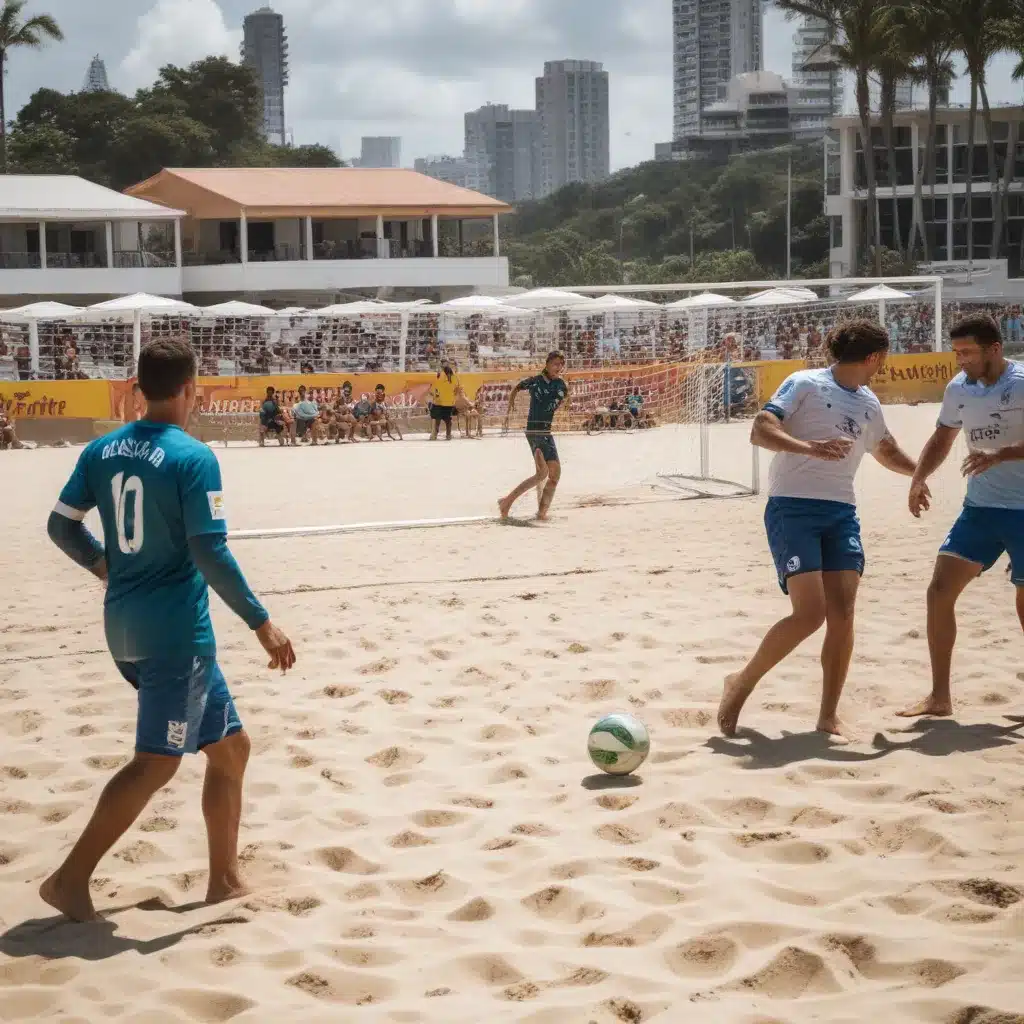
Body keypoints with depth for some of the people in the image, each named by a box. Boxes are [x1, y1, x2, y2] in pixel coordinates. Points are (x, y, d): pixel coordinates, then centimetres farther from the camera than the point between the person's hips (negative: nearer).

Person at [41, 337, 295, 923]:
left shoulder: (102, 450, 7)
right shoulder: (193, 457, -14)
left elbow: (61, 526, 12)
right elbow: (210, 553, -19)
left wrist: (103, 564, 31)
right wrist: (261, 622, -14)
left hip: (126, 627, 8)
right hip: (176, 630, -8)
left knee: (229, 747, 17)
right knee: (156, 763, -5)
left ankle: (225, 880, 20)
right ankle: (72, 878, -7)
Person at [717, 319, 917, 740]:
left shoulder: (868, 404, 19)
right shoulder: (805, 384, -4)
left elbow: (887, 451, 37)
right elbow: (760, 431, -15)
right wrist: (810, 447, -28)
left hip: (842, 514, 7)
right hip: (793, 508, -6)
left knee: (842, 613, -7)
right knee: (809, 613, -17)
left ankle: (829, 715, 3)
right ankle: (741, 685, 2)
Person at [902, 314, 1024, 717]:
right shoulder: (958, 388, 3)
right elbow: (942, 439, 16)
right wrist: (919, 478, -1)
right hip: (980, 507, 5)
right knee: (940, 589, -6)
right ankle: (940, 696, 1)